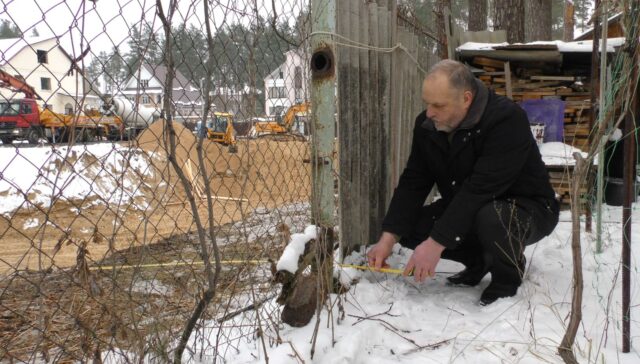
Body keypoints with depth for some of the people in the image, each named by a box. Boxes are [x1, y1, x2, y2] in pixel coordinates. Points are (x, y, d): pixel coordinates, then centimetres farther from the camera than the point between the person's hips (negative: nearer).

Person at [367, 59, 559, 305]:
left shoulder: (507, 119, -29)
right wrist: (388, 237, -18)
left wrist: (436, 243, -37)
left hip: (528, 209, -7)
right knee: (410, 227, -12)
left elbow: (480, 189, -36)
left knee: (491, 218, -40)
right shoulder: (427, 124, -7)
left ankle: (508, 274, -5)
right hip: (464, 210, 7)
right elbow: (412, 182, -7)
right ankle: (478, 260, 11)